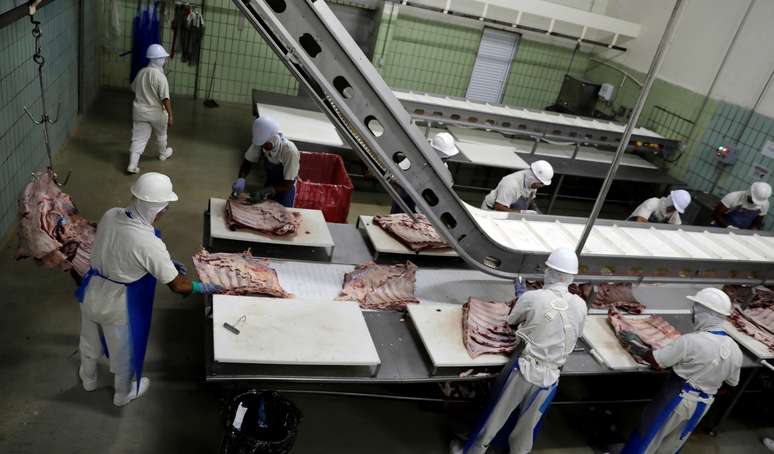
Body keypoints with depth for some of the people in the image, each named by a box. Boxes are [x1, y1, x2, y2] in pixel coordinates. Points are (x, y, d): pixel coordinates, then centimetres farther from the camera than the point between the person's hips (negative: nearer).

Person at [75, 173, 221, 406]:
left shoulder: (110, 215, -14)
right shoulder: (149, 243, -34)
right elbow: (178, 286, -25)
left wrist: (165, 261, 6)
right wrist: (205, 287, -7)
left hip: (92, 294, 7)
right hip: (118, 306, -6)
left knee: (90, 341, 33)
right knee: (123, 352, 23)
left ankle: (88, 379, 61)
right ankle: (123, 394, 49)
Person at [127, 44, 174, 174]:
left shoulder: (141, 72, 1)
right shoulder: (160, 77, -19)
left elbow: (134, 88, 17)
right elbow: (165, 99, -23)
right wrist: (170, 115, -19)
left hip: (139, 111, 5)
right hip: (156, 113, -4)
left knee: (138, 138, 6)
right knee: (161, 134, 23)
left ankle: (132, 165, -1)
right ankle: (163, 154, 46)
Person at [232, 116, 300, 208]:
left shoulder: (290, 151, -34)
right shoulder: (259, 143, -20)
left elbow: (288, 184, -27)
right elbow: (247, 161, -4)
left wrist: (265, 192, -36)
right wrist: (241, 179, -23)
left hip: (285, 189, -4)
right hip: (270, 184, 4)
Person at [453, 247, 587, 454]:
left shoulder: (532, 297, -16)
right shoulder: (580, 306, -5)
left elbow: (511, 322, 2)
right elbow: (575, 335, 11)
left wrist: (520, 295, 17)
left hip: (523, 370, -2)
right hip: (549, 378, 3)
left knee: (495, 416, 16)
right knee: (528, 426, 20)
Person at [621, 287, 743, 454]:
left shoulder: (691, 341, -27)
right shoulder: (735, 350, -6)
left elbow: (656, 361, -19)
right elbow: (732, 382, 9)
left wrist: (635, 347, -3)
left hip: (677, 401, -6)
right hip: (703, 405, 6)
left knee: (649, 435, 14)